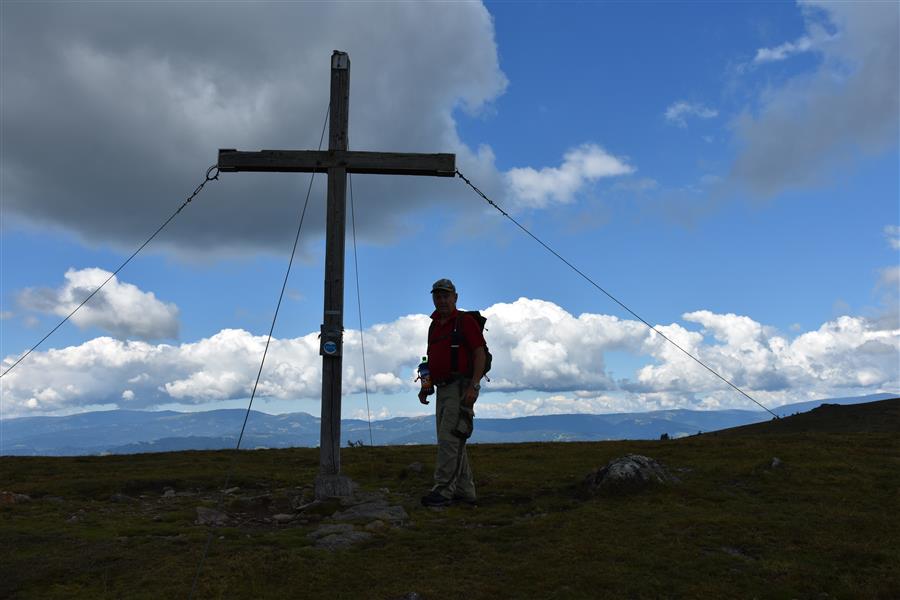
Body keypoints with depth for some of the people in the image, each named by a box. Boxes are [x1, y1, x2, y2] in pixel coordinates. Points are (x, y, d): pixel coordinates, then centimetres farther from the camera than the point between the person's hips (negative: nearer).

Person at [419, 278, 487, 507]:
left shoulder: (464, 321, -6)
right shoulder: (434, 326, 17)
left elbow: (480, 354, -13)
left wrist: (473, 386, -22)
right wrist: (425, 387, 15)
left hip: (461, 387, -8)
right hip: (442, 389, 9)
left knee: (449, 439, -13)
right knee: (452, 441, 10)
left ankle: (443, 490, -10)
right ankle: (464, 491, 18)